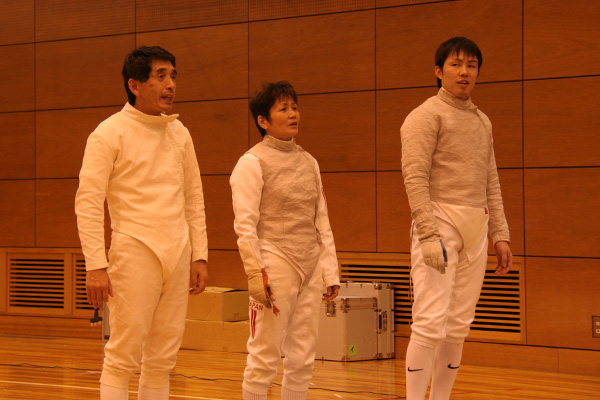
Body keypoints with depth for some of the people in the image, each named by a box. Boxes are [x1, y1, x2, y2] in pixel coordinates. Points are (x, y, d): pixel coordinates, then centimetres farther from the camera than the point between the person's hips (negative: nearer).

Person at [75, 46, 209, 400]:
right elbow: (88, 202, -10)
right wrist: (96, 265, -17)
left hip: (178, 255, 6)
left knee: (163, 358, 9)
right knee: (123, 357, -5)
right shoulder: (110, 133, -7)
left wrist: (199, 256, 10)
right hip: (135, 252, -6)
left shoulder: (179, 132, 11)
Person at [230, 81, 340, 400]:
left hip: (311, 268, 6)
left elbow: (322, 221, 15)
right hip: (275, 266, -6)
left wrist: (330, 271, 10)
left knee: (302, 361, 8)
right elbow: (245, 225, -11)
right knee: (265, 359, -4)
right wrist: (255, 273, -18)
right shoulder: (252, 162, -6)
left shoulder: (308, 161, 13)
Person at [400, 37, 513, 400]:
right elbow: (415, 178, -13)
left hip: (476, 231, 7)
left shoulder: (482, 121, 16)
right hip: (440, 222, -7)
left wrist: (501, 235, 12)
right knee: (431, 324, -13)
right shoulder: (427, 115, -5)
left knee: (459, 327, 8)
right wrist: (429, 236, -21)